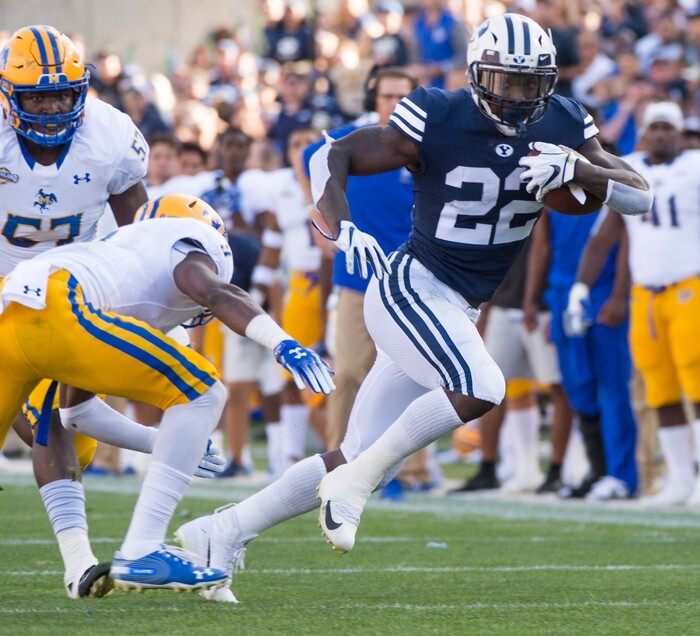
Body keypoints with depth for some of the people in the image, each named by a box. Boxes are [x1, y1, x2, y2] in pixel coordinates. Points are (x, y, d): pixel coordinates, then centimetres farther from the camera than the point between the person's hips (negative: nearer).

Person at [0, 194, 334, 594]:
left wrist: (167, 443, 43)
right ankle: (141, 553, -6)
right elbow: (214, 292, -7)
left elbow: (75, 406, 39)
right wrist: (284, 344, -19)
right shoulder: (192, 237, 21)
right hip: (54, 306, -8)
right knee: (202, 393, 0)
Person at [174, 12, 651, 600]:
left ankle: (221, 534, 15)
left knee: (360, 461, 5)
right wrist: (344, 231, -25)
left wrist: (575, 168, -21)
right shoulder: (438, 122, -15)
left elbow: (641, 196, -4)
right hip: (410, 288, -6)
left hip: (457, 312, 6)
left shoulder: (562, 126, 0)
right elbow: (332, 157, -8)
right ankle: (353, 483, -15)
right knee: (480, 390, -31)